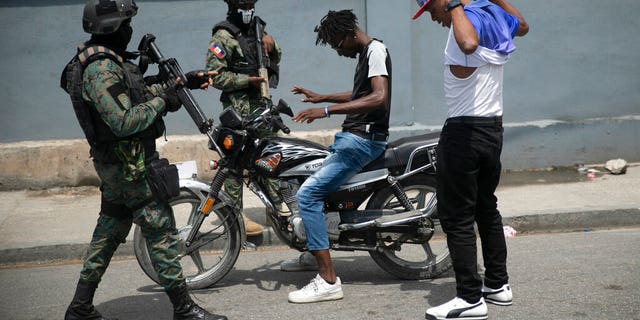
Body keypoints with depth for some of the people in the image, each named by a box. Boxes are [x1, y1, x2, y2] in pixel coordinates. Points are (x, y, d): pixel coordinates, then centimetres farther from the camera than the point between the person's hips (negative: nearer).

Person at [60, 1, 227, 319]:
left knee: (108, 233, 16)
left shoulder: (108, 60, 11)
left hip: (115, 164, 11)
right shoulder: (100, 69, -22)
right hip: (130, 164, -11)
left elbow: (139, 93, 23)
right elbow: (124, 122, -28)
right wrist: (160, 102, -17)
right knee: (161, 232, -4)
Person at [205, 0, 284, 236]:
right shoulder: (224, 36, -8)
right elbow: (214, 74, -14)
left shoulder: (256, 29, 17)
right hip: (239, 106, -8)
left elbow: (276, 58, 24)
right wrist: (248, 80, -18)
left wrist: (270, 42, 3)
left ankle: (279, 206, 21)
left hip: (262, 102, 8)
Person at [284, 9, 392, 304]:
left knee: (307, 193, -18)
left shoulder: (375, 50, -12)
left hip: (363, 139, -11)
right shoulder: (364, 53, 18)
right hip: (353, 136, 11)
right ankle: (311, 252, 35)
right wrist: (321, 97, 29)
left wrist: (327, 110, -30)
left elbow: (379, 97, -28)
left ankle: (328, 281, -21)